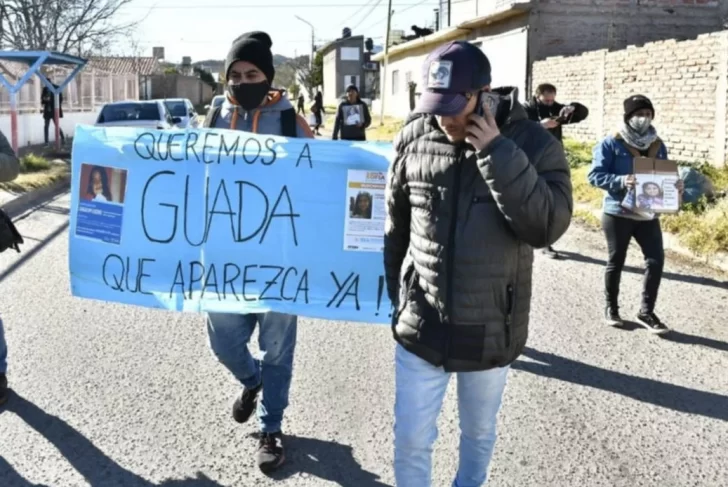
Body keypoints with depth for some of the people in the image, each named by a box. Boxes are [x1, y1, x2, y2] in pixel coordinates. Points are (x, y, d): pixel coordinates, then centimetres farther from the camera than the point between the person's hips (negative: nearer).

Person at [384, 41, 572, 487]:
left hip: (491, 331, 0)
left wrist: (497, 153, -27)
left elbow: (547, 226, -23)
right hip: (421, 326, 1)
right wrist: (396, 294, 11)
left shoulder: (534, 143, -11)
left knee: (479, 433, 21)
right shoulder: (414, 139, -6)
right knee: (411, 439, 9)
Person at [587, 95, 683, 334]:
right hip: (617, 213, -4)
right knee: (616, 261, 8)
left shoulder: (657, 145, 8)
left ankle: (646, 311, 10)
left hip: (648, 213, 4)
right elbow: (595, 175, -13)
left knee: (656, 260, -3)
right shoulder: (611, 143, -8)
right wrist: (621, 181, -28)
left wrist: (675, 185, -7)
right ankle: (611, 307, 26)